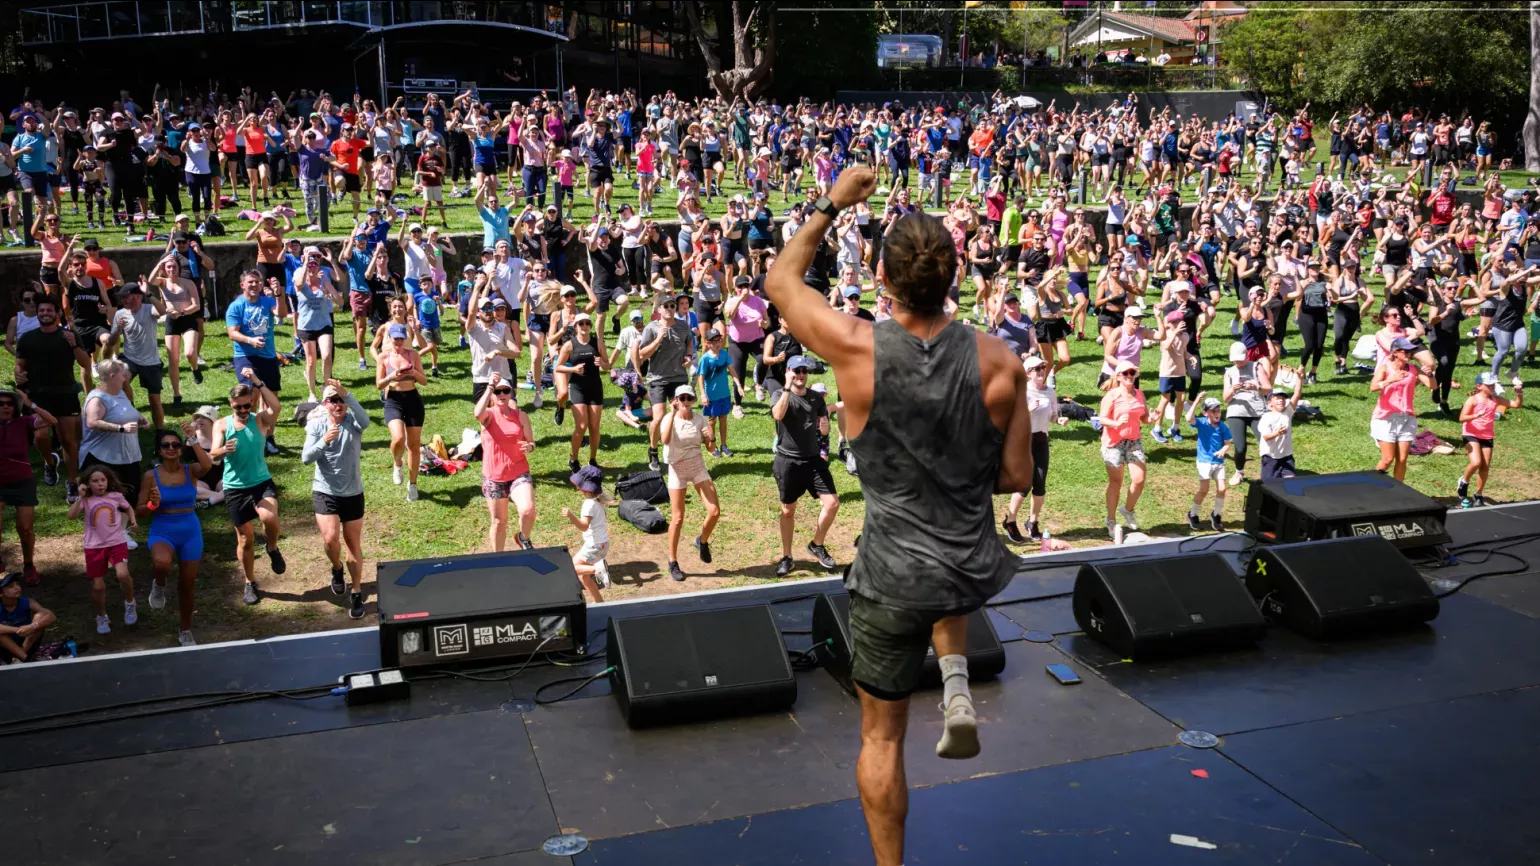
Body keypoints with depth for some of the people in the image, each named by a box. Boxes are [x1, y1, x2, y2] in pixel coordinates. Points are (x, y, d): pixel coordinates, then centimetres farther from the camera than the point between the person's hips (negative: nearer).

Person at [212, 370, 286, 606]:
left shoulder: (260, 420, -3)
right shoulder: (221, 424, 1)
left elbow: (275, 407, -25)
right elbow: (213, 455, -11)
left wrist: (257, 382, -29)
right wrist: (224, 450, -34)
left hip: (262, 482, -2)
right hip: (235, 488, 2)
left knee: (269, 517, -32)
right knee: (245, 539, 9)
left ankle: (273, 550, 1)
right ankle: (250, 583, 29)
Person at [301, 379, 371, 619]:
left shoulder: (353, 422, -9)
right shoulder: (316, 425, -6)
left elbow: (365, 421, -35)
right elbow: (306, 458, -16)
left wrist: (345, 394, -45)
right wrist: (323, 441, -33)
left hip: (353, 493, 0)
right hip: (325, 493, 0)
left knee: (353, 544, 9)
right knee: (330, 539, -15)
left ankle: (357, 594, 24)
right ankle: (337, 569, 20)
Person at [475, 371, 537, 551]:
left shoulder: (520, 415, 0)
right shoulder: (489, 415, -6)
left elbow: (531, 442, 6)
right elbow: (478, 414, -32)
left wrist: (529, 447, -18)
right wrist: (489, 387, -30)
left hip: (519, 474, 0)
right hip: (493, 478, 0)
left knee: (528, 511, -23)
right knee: (499, 521, 11)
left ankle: (524, 538, 10)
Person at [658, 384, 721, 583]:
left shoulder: (700, 419, -3)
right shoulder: (669, 419, -11)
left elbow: (710, 449, 1)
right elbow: (664, 440, -31)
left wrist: (711, 437, -21)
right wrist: (673, 413, -29)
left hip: (698, 467, 3)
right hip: (677, 469, -3)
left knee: (715, 512, -5)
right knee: (677, 519, -2)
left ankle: (702, 541, 24)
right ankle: (673, 562, 13)